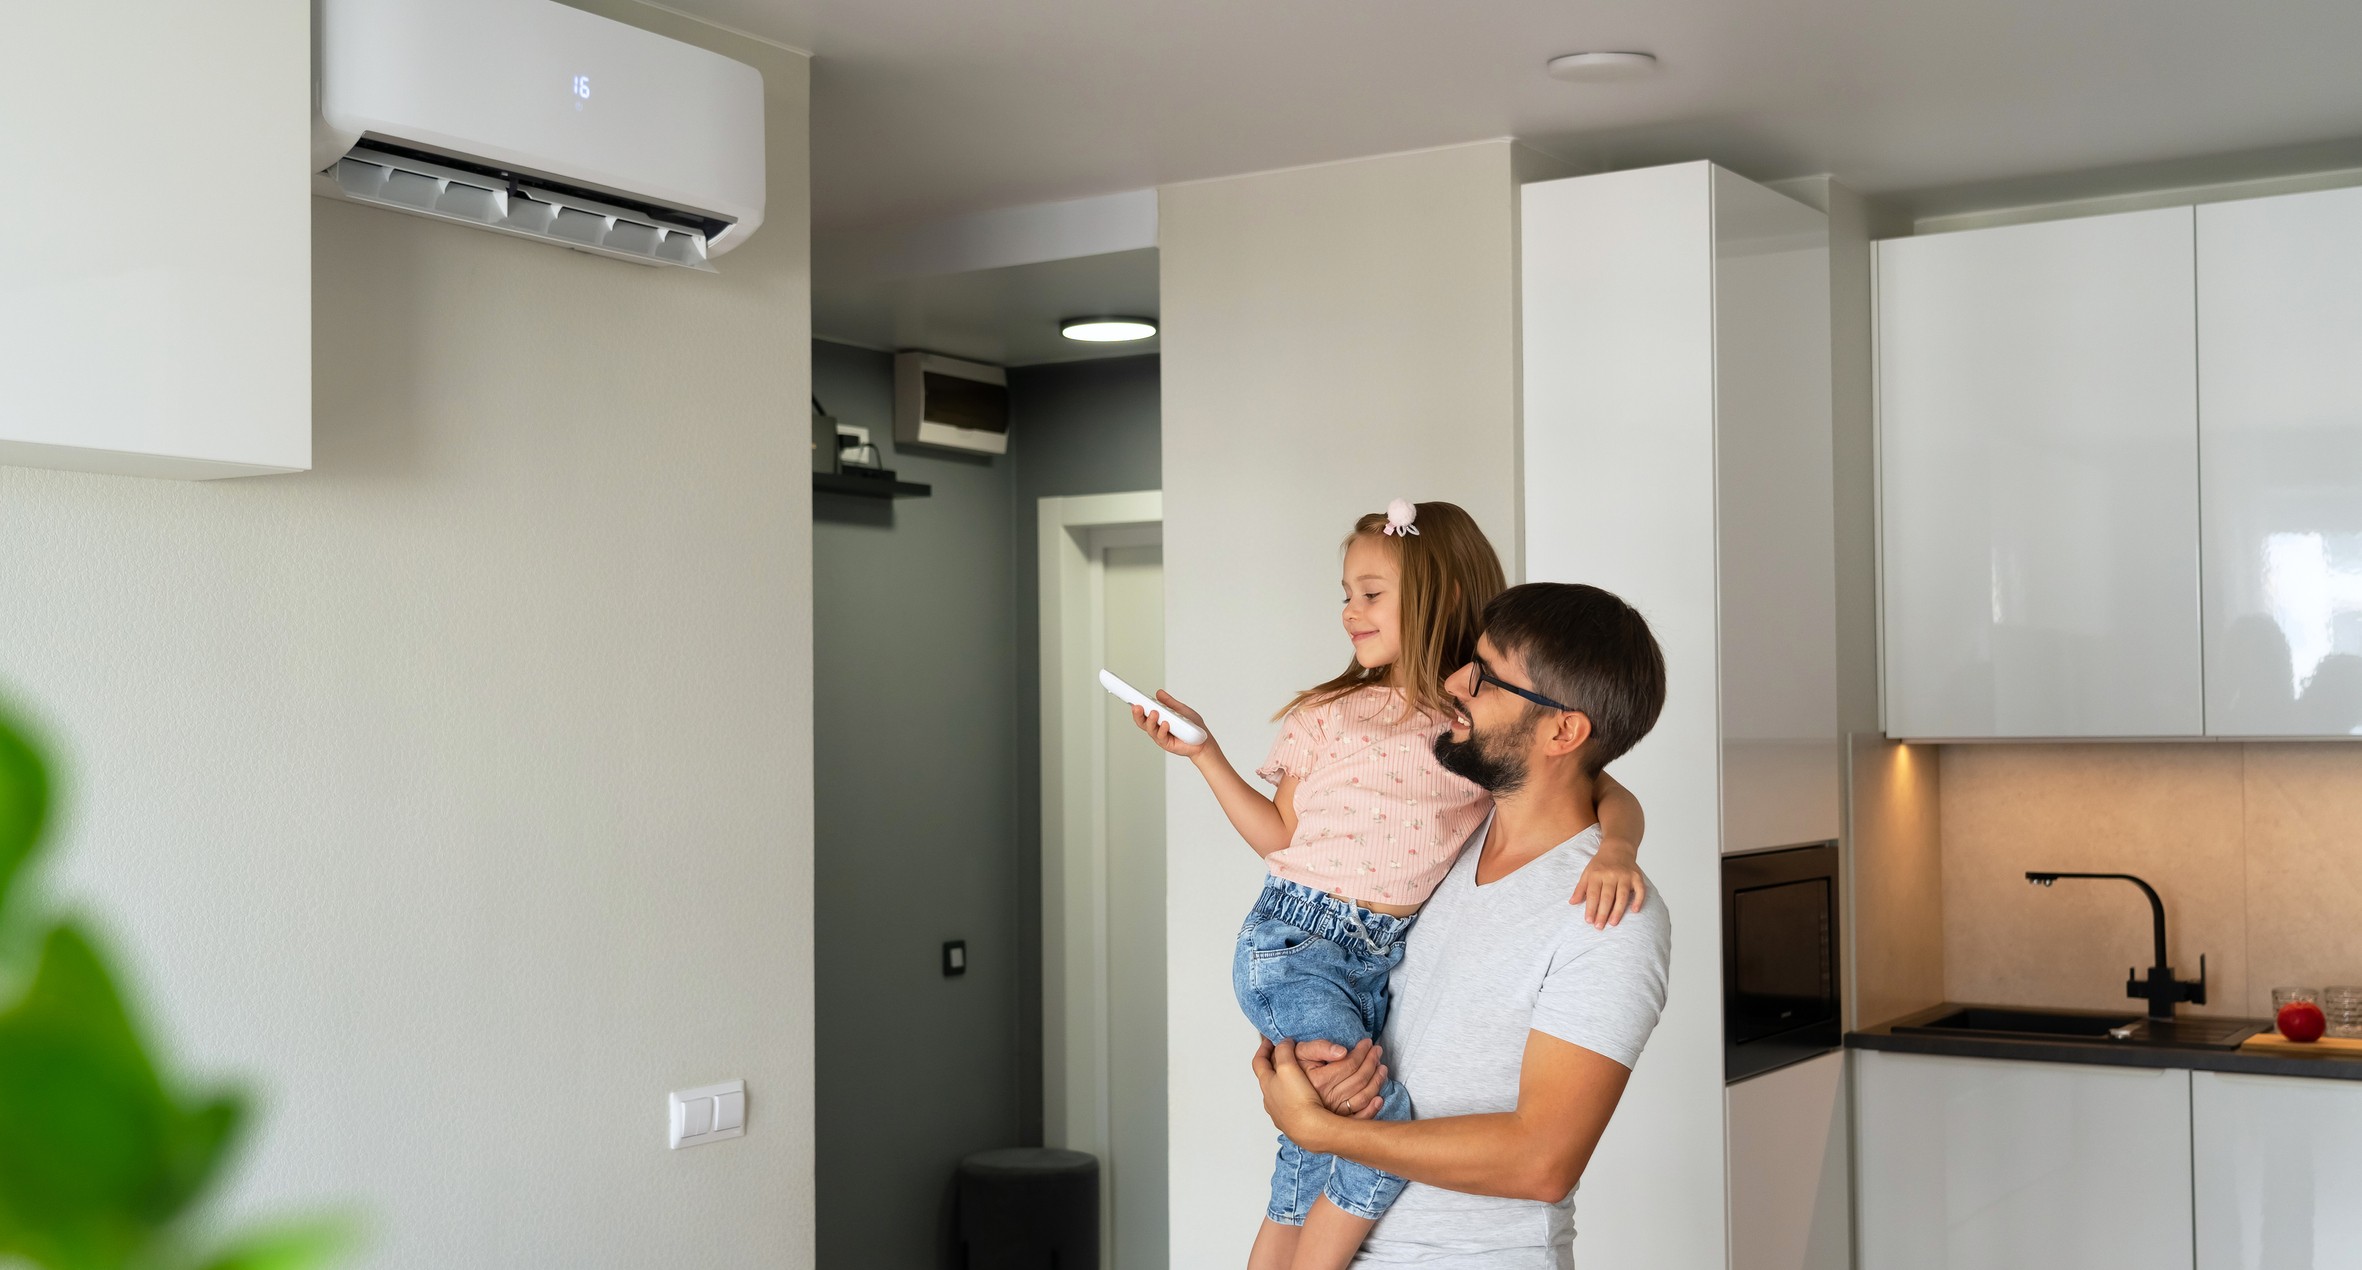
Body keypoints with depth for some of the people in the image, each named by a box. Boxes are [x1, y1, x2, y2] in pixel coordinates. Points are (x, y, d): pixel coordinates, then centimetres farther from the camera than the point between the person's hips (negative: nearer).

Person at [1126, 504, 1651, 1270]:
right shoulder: (1330, 713, 5)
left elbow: (1608, 794, -1)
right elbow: (1280, 836, 9)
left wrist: (1616, 850, -22)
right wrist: (1203, 752, 3)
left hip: (1386, 960, 2)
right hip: (1295, 940, -2)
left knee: (1312, 1163, 8)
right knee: (1382, 1120, -20)